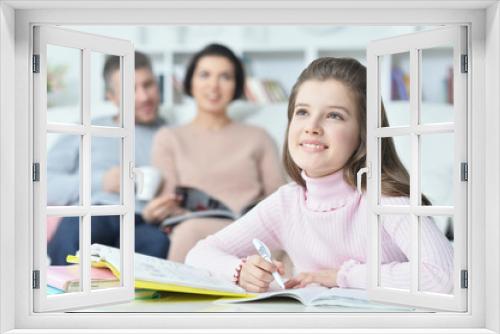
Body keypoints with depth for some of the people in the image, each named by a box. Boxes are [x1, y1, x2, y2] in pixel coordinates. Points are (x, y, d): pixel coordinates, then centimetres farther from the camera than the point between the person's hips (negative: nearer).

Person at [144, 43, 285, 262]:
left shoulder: (257, 138, 22)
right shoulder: (169, 138, 19)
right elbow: (168, 205, 7)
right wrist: (152, 213, -18)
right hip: (186, 230, 0)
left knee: (191, 230, -33)